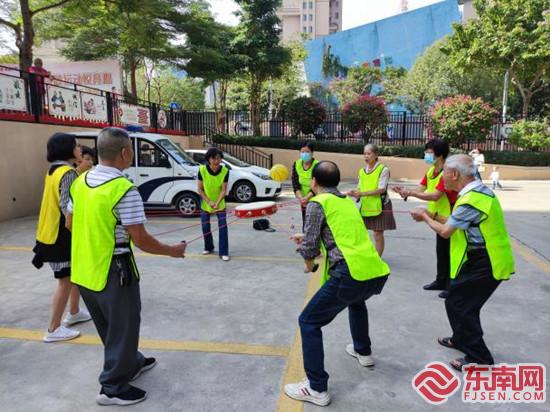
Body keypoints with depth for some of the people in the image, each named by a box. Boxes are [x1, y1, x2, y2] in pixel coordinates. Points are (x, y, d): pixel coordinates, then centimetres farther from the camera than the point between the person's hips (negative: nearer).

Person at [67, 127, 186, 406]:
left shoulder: (80, 182, 1)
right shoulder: (124, 189, -23)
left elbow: (70, 224, 12)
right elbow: (140, 239, -22)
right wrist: (172, 251, -8)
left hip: (83, 269, 8)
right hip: (112, 271, -8)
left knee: (109, 327, 24)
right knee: (121, 328, 11)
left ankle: (132, 364, 44)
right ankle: (113, 388, 25)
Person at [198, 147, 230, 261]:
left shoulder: (225, 171, -18)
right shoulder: (202, 170, -19)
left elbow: (224, 190, -15)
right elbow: (200, 189, -12)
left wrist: (217, 203, -28)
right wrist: (209, 201, -21)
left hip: (220, 204, -1)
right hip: (205, 203, 1)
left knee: (223, 227, -8)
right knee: (205, 227, 8)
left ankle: (224, 252, 0)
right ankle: (208, 248, 31)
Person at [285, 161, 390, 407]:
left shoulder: (317, 203, 0)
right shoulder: (347, 201, 22)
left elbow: (310, 247, -4)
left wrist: (309, 264, 17)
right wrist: (306, 237, 38)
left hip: (352, 274, -8)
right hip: (378, 272, 8)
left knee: (309, 322, 5)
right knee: (356, 301, 40)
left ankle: (317, 389, 5)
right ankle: (363, 352, 50)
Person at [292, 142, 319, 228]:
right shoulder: (296, 164, -3)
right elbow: (295, 184, -7)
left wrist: (307, 198, -29)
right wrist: (300, 198, -20)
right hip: (304, 201, 5)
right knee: (305, 223, 12)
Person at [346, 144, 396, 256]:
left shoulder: (383, 169, -9)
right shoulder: (362, 171, 8)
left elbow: (381, 189, -18)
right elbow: (360, 189, 8)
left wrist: (362, 193, -26)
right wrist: (354, 193, -16)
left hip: (380, 206, -5)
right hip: (365, 206, 5)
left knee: (378, 234, 2)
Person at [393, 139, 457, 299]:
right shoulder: (430, 171, 5)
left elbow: (435, 196, -29)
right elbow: (420, 189, -1)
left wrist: (410, 193, -31)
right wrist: (406, 192, -20)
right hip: (440, 217, 9)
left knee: (449, 252, -1)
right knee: (441, 251, 17)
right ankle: (441, 281, 29)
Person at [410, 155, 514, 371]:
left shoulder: (471, 200, -25)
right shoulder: (477, 190, 7)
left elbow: (445, 231, -15)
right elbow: (457, 224, 13)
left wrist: (425, 217, 1)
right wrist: (432, 215, 11)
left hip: (485, 264, -10)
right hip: (485, 259, 10)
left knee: (459, 304, -2)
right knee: (461, 301, 22)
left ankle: (480, 359, 9)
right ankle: (461, 339, 41)